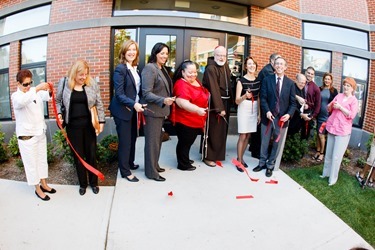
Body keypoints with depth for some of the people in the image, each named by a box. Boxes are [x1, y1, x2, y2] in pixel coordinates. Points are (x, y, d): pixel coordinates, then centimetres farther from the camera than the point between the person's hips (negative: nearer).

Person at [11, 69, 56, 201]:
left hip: (40, 132, 6)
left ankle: (44, 184, 31)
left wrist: (49, 91, -33)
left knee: (42, 159, 16)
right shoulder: (16, 96, -13)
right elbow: (22, 101, -37)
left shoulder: (35, 92, 4)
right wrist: (37, 88, -47)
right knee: (31, 162, 5)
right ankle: (38, 189, 18)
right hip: (26, 135, -6)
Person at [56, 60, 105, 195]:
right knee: (78, 155, 9)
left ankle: (93, 182, 26)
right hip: (73, 125, 0)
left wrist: (101, 121, -2)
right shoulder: (64, 83, -2)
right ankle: (82, 183, 26)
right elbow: (57, 100, 11)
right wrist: (58, 113, -3)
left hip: (89, 124, 0)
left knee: (91, 154, 9)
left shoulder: (92, 83, -3)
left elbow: (99, 103, 1)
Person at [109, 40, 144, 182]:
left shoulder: (135, 68, 7)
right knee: (125, 141, 2)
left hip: (133, 109, 8)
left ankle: (130, 163, 39)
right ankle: (125, 172, 16)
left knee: (132, 138, 19)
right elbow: (119, 94, -22)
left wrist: (138, 104, 5)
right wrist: (134, 104, -33)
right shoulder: (120, 69, -17)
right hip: (123, 110, -8)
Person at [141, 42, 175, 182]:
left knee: (158, 139, 18)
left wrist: (166, 105, 17)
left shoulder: (162, 68, 12)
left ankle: (154, 165, 33)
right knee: (152, 141, 0)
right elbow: (146, 93, -22)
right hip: (152, 111, -9)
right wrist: (163, 100, -33)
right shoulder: (149, 68, -16)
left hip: (160, 111, 9)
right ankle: (151, 172, 13)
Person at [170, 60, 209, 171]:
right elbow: (182, 102, -34)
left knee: (188, 142, 22)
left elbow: (201, 96, 26)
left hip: (195, 120, 9)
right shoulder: (181, 85, -20)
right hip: (185, 120, -9)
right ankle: (183, 164, 20)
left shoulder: (195, 81, 9)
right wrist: (197, 109, -43)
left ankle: (185, 159, 39)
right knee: (184, 142, 5)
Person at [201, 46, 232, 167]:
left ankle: (218, 154, 29)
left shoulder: (226, 66, 11)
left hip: (225, 102, 8)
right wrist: (219, 108, -25)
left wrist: (229, 102, 8)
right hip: (214, 103, -8)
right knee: (212, 131, -1)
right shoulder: (211, 69, -17)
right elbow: (214, 89, -23)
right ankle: (208, 156, 10)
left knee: (222, 130, 15)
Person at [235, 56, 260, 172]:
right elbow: (237, 101, -13)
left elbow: (259, 98, 12)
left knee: (248, 136, 11)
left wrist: (259, 113, 9)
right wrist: (245, 96, -32)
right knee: (242, 136, -4)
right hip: (244, 109, -5)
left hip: (254, 109, 5)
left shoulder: (258, 80, 5)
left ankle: (241, 158, 25)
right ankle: (239, 160, 9)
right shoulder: (241, 80, -10)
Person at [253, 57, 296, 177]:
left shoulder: (290, 83, 3)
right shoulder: (267, 80, 1)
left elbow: (293, 102, 2)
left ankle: (270, 166, 24)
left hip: (282, 118, 1)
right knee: (264, 142, 10)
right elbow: (263, 98, -3)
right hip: (268, 116, 0)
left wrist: (289, 114, -14)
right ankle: (262, 163, 27)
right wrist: (267, 111, -18)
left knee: (277, 144, 9)